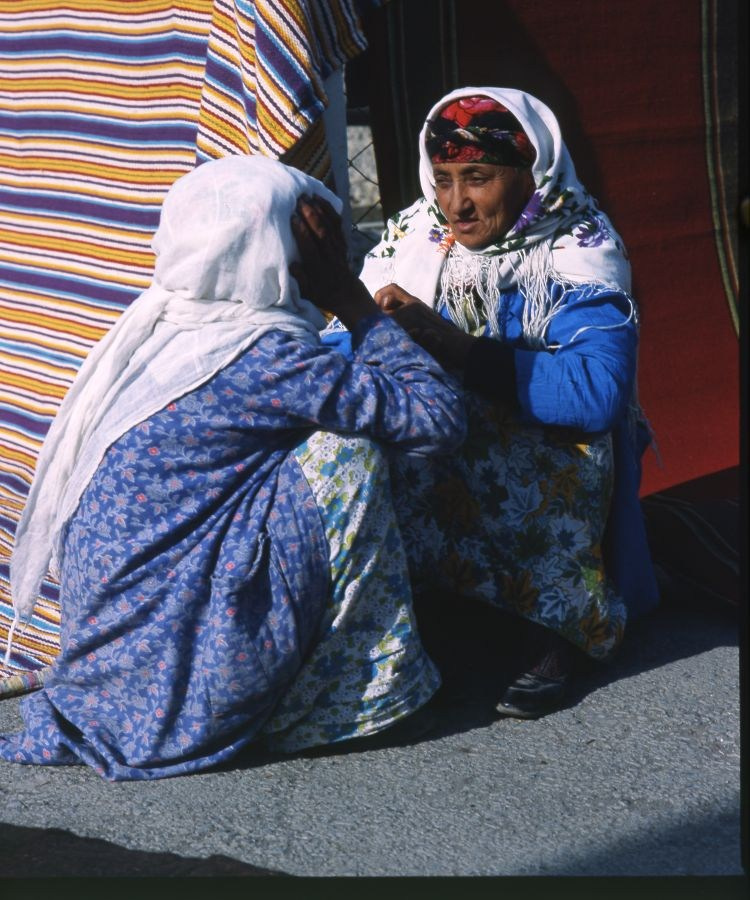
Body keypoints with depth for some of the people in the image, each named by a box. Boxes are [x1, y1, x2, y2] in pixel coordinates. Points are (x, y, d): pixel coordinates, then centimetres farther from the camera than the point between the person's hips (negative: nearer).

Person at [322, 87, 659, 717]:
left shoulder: (579, 253, -9)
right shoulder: (412, 234, 4)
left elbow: (599, 393, -27)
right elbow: (332, 353, -1)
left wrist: (448, 343, -29)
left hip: (544, 470, -3)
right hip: (425, 444, 3)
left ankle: (549, 629, -13)